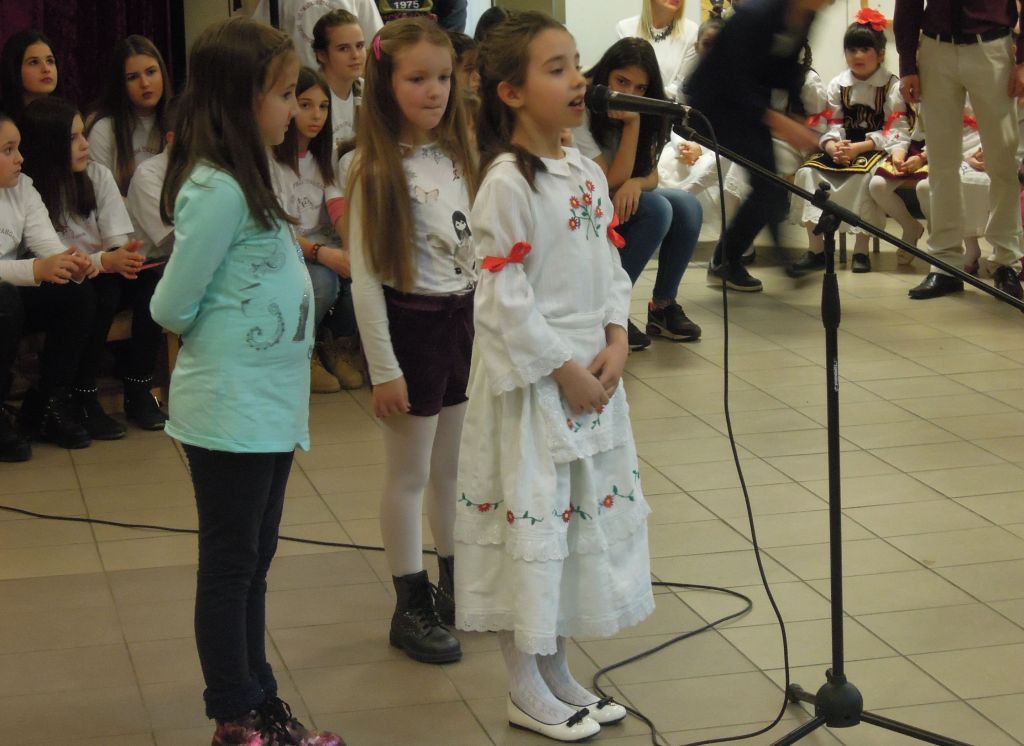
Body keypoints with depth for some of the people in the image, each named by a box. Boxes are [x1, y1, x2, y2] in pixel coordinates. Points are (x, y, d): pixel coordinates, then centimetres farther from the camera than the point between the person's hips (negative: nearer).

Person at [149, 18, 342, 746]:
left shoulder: (249, 176, 9)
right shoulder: (216, 191, -20)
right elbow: (172, 307, -15)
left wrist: (289, 386, 12)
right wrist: (220, 340, 3)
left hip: (268, 406, 9)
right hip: (231, 411, -9)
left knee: (254, 563, 17)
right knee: (229, 566, 4)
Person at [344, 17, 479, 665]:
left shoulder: (460, 156, 4)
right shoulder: (374, 169, -13)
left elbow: (480, 250, 9)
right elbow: (366, 276, -14)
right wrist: (384, 368, -14)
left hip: (466, 319, 6)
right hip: (412, 324, -5)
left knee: (456, 467, 16)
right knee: (411, 474, 5)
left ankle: (457, 586, 31)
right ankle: (412, 607, 16)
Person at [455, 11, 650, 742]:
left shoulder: (587, 172, 7)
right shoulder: (508, 183, -17)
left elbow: (612, 266, 11)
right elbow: (506, 298, -19)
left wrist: (616, 342, -3)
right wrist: (564, 371, -16)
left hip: (594, 374, 8)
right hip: (533, 380, -8)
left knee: (586, 513, 14)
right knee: (533, 517, 1)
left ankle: (556, 668, 29)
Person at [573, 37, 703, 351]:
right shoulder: (581, 113, -21)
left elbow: (650, 175, 0)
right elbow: (612, 181, -22)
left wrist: (636, 183, -24)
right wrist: (632, 124, -27)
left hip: (624, 199, 7)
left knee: (687, 206, -18)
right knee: (656, 209, -29)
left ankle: (663, 306, -6)